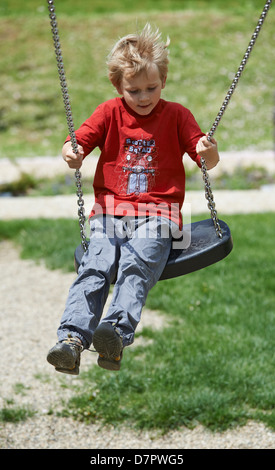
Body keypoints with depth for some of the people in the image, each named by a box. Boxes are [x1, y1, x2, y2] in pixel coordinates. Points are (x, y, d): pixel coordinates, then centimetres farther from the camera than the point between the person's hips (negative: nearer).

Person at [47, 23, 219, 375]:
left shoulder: (176, 115, 10)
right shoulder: (110, 113, 14)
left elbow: (208, 161, 7)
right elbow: (78, 142, 9)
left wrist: (209, 151, -18)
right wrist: (71, 154, -16)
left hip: (158, 213, -2)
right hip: (110, 211, 2)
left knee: (136, 267, -29)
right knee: (94, 267, -22)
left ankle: (117, 333, -47)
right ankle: (72, 338, -36)